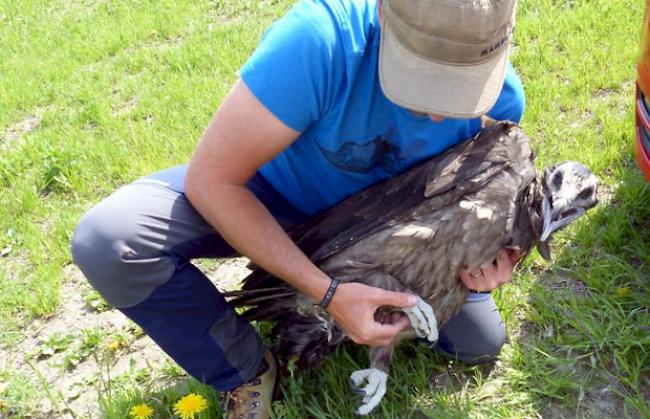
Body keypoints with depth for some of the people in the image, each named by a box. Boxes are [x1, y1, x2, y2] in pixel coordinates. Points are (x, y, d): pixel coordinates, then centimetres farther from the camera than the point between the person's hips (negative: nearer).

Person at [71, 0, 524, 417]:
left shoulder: (500, 95, -24)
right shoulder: (321, 36, -40)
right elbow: (211, 179, -32)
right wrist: (326, 292, -36)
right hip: (270, 192, -3)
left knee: (481, 343, 3)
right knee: (107, 243, -30)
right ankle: (248, 372, -5)